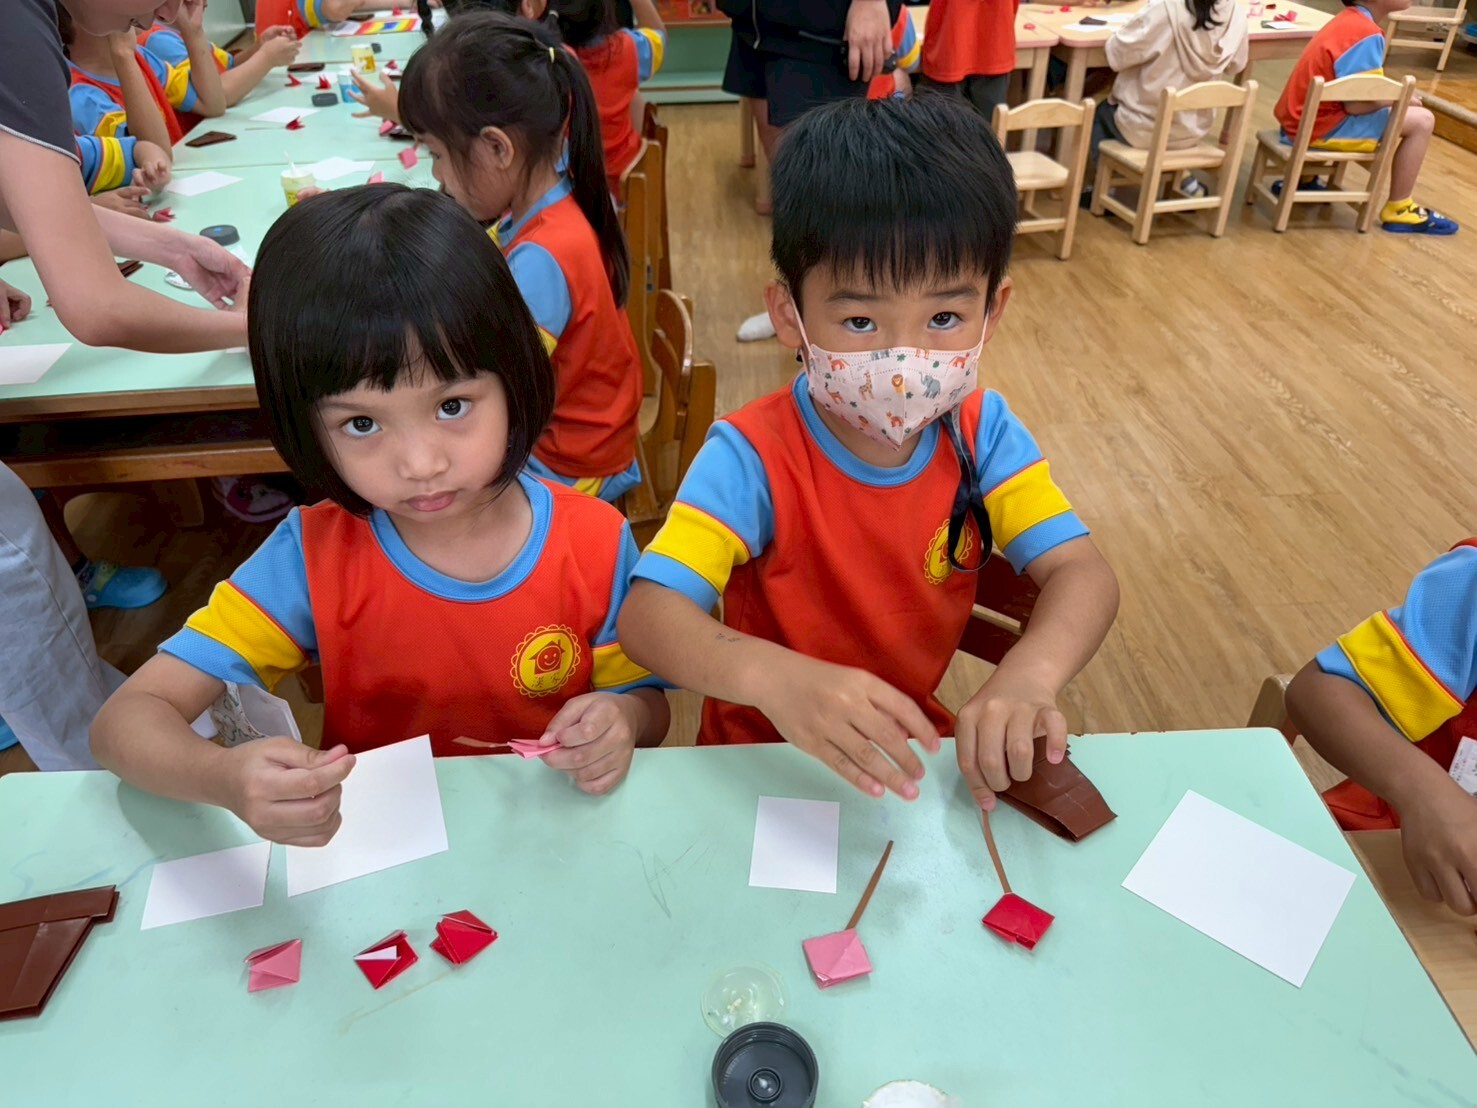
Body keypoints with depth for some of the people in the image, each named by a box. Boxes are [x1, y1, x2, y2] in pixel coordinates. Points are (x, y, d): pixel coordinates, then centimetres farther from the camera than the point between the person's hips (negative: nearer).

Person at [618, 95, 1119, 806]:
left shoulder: (980, 432, -10)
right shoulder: (754, 456, -23)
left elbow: (1083, 574, -16)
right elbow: (647, 613, -32)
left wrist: (1027, 676, -38)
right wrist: (773, 677, -52)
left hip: (913, 752, 5)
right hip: (762, 760, -4)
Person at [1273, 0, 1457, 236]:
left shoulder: (1349, 20, 7)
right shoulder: (1367, 34, -21)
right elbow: (1357, 105, -21)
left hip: (1302, 117, 9)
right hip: (1319, 126, -9)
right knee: (1422, 121, -3)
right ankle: (1398, 210, 8)